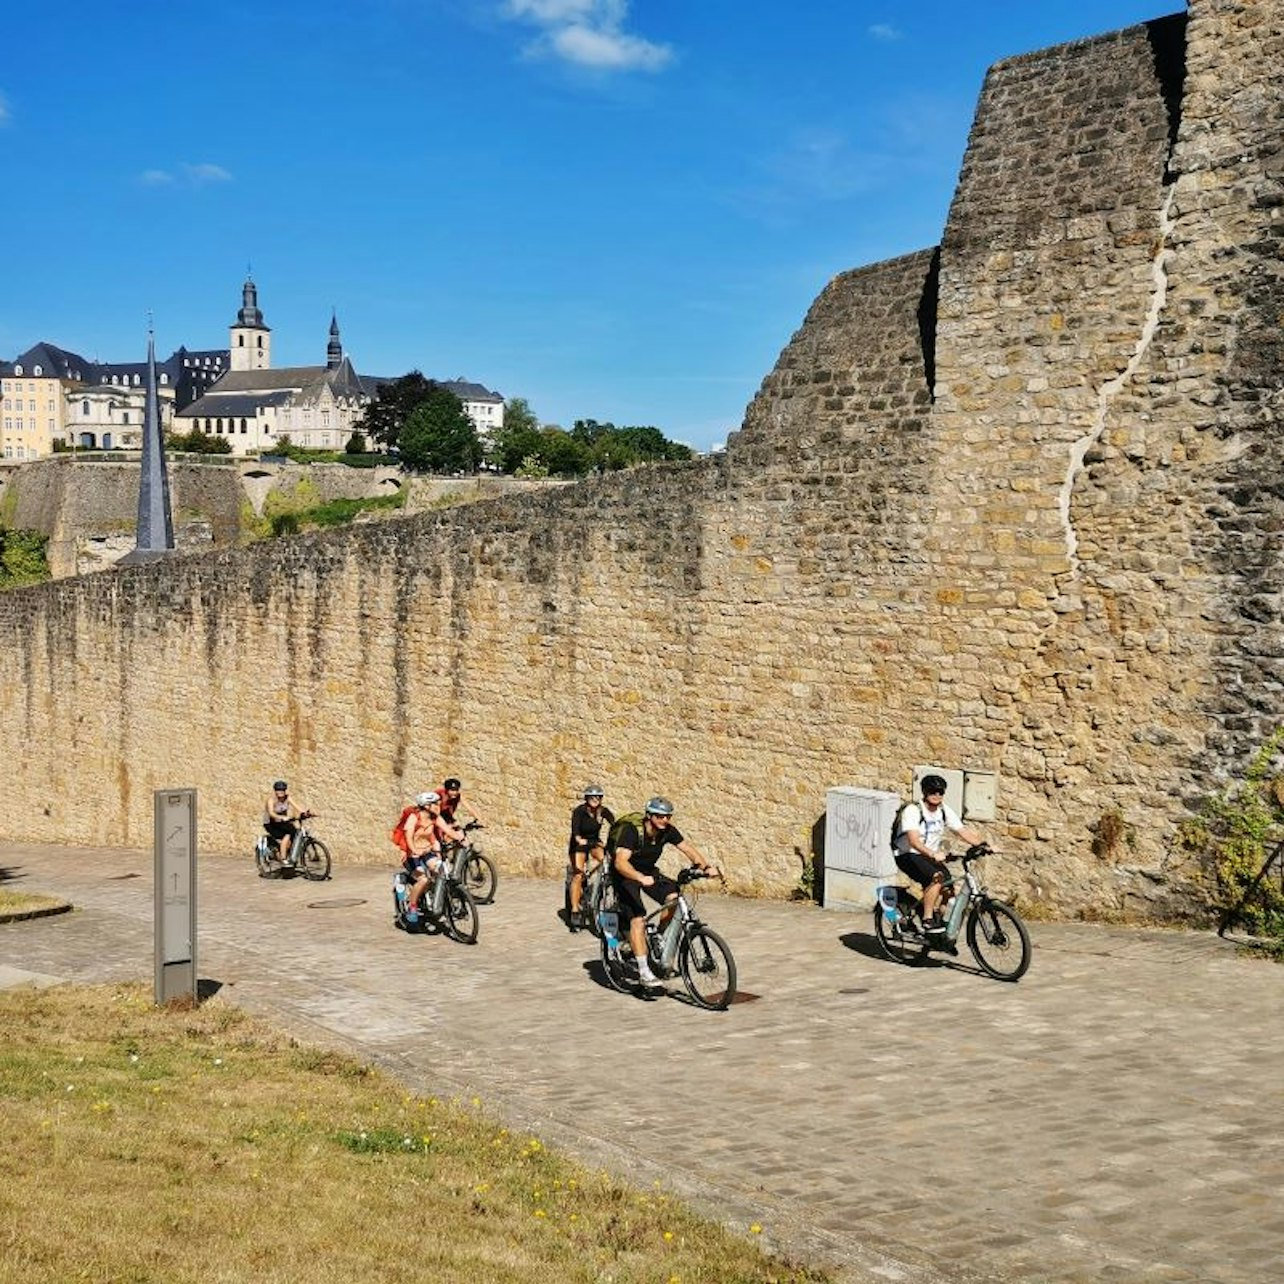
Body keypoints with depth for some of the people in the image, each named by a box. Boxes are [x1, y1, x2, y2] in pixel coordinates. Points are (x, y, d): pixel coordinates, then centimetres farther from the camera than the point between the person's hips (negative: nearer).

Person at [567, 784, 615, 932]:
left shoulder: (603, 811, -11)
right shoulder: (579, 811, -21)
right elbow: (575, 828, -36)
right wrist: (579, 839, -56)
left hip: (595, 842, 4)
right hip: (579, 844, -3)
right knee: (578, 875, -19)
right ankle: (575, 911, -19)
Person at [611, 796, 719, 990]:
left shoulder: (668, 831, -13)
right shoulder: (632, 831, -29)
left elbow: (687, 847, -11)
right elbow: (621, 861, -40)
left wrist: (706, 867, -28)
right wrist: (641, 878, -56)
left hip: (649, 871, 6)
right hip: (626, 874, -6)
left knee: (673, 898, -20)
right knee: (637, 919, -21)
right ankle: (644, 972, -19)